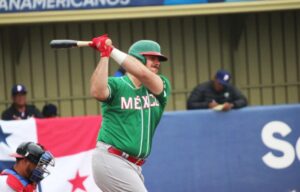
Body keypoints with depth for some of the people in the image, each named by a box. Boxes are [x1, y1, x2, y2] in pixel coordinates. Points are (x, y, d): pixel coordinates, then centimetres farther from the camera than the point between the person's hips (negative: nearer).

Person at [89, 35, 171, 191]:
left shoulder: (162, 86, 9)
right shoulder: (116, 85, -2)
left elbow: (143, 74, -13)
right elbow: (98, 93, -25)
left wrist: (111, 50, -14)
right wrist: (104, 54, -23)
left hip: (133, 166, 7)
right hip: (111, 160, -7)